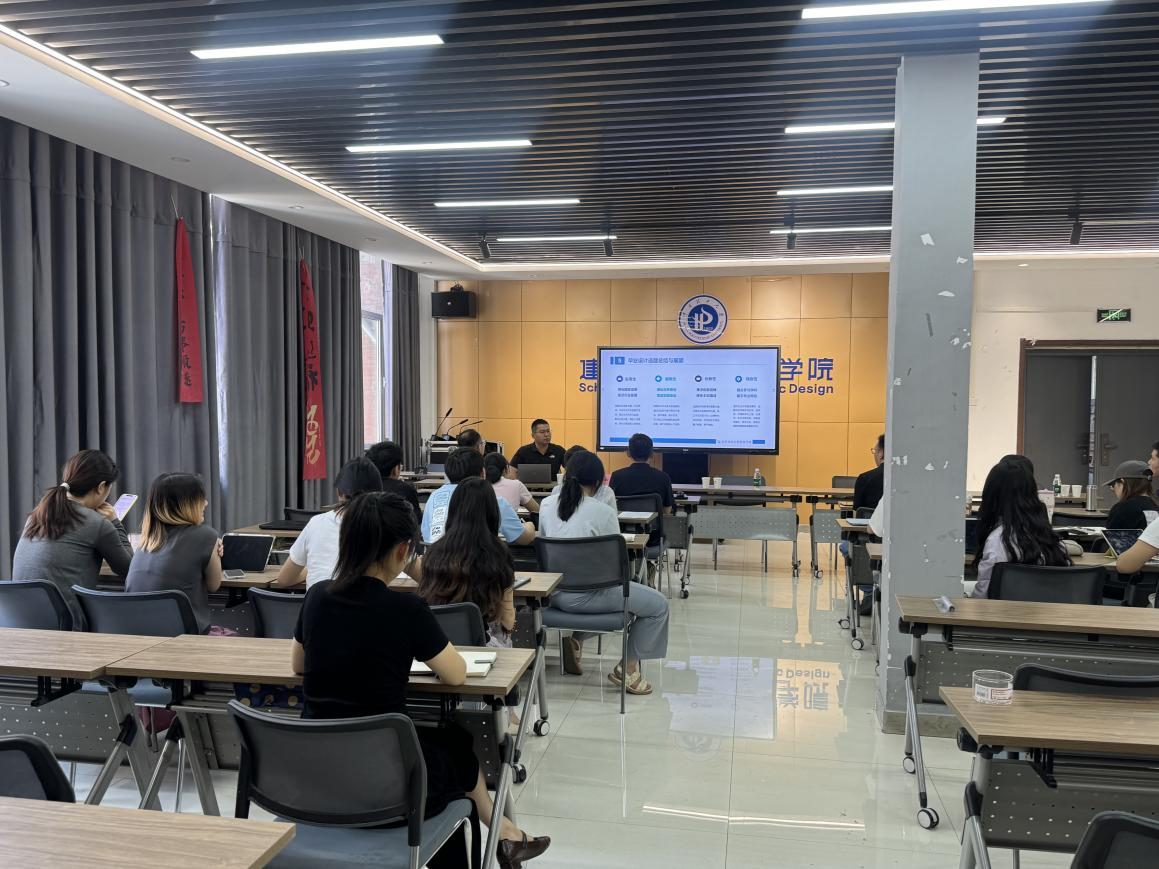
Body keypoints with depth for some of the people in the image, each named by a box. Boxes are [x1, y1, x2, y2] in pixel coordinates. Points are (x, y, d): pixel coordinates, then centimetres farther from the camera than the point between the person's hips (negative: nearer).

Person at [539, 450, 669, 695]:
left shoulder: (546, 504, 2)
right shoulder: (603, 512, -13)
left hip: (553, 592, 7)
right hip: (584, 596, -7)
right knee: (659, 605, 9)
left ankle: (576, 640, 20)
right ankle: (627, 668, 11)